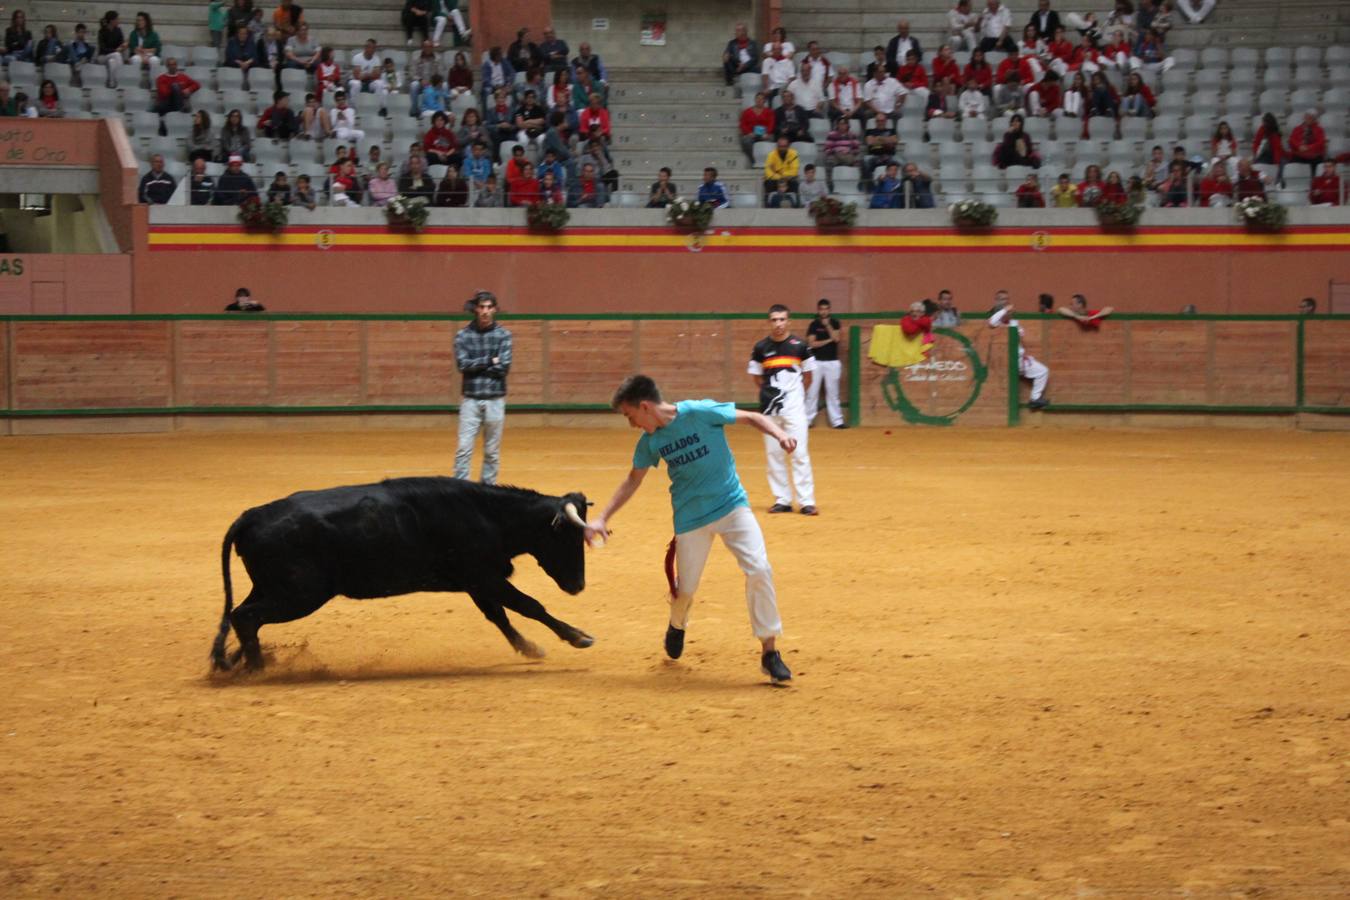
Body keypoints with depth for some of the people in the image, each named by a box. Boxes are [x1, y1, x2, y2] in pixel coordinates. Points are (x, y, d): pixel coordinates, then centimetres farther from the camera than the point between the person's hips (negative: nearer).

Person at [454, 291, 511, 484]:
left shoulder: (503, 335, 2)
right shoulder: (463, 335, 2)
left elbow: (504, 368, -8)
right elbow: (462, 364, -11)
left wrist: (476, 366, -7)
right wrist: (489, 361, -10)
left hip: (495, 400, 1)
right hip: (471, 399, -1)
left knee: (492, 452, 6)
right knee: (464, 448, -7)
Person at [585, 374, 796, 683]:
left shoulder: (700, 412, -17)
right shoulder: (649, 441, -2)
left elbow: (752, 417, -11)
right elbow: (633, 480, 12)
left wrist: (779, 434, -30)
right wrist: (602, 518, 6)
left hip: (732, 504, -3)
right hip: (690, 516, 4)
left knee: (758, 570, -18)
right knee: (686, 588, 7)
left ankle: (769, 652, -8)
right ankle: (677, 625, 44)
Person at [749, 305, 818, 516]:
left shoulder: (800, 346, -2)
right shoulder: (761, 348, 2)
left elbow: (808, 375, 10)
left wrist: (795, 394, 10)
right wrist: (771, 393, 7)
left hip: (794, 406, -2)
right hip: (770, 407, 2)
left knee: (800, 454, -6)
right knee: (774, 454, 6)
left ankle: (807, 501, -4)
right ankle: (782, 500, 14)